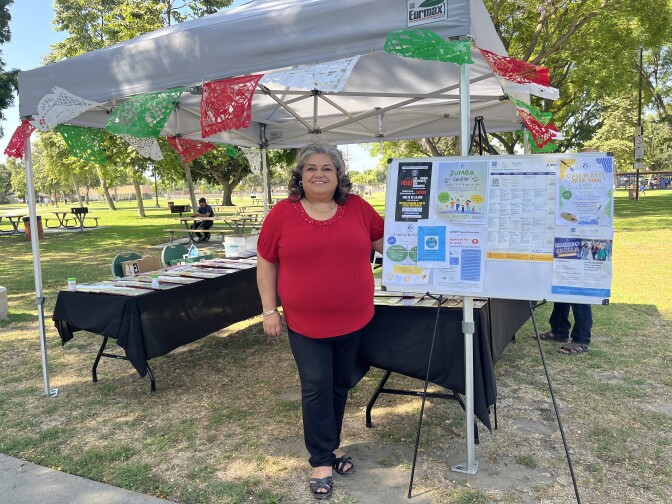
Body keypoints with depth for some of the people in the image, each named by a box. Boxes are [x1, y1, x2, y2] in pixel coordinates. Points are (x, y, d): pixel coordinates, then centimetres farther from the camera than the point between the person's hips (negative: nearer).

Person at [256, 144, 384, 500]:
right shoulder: (282, 213, -5)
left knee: (340, 385, 16)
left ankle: (331, 445, 37)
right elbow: (266, 263, -1)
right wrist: (269, 311, -4)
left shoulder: (358, 208, -1)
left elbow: (385, 242, 10)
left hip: (353, 319, 3)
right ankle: (321, 460, 20)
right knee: (316, 387, 1)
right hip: (305, 323, -2)